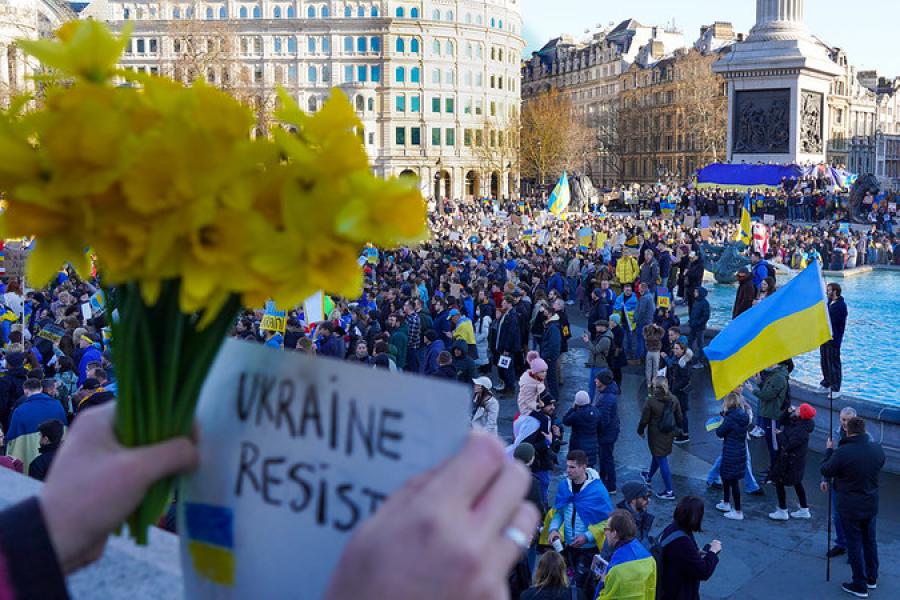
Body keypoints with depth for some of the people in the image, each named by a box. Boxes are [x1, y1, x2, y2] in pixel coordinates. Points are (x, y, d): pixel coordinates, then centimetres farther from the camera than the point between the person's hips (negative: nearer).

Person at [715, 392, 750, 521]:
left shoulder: (730, 418, -22)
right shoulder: (743, 415, 2)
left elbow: (719, 433, -13)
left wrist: (722, 420, 0)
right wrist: (725, 415, 5)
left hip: (731, 454, -9)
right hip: (740, 451, 9)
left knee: (733, 481, 0)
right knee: (725, 476, 24)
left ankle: (738, 512, 7)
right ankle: (726, 503, 38)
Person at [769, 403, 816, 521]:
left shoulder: (801, 430, -29)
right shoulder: (795, 421, -3)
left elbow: (787, 446, -29)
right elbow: (782, 423, 11)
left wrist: (780, 434, -15)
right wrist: (788, 412, -5)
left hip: (791, 460, -10)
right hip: (795, 459, 10)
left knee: (779, 482, 2)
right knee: (797, 483, 20)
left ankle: (783, 512, 13)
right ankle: (804, 510, 33)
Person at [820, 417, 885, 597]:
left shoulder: (842, 452, -27)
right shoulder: (877, 448, -8)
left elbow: (826, 471, -13)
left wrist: (829, 450, 1)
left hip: (850, 507, -5)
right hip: (871, 505, 5)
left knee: (855, 545, 8)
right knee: (870, 541, 22)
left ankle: (860, 586, 18)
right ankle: (872, 578, 37)